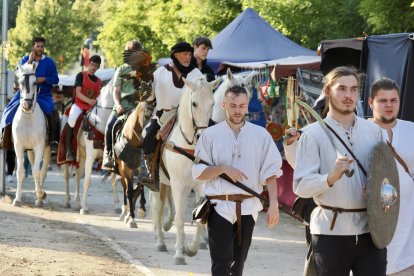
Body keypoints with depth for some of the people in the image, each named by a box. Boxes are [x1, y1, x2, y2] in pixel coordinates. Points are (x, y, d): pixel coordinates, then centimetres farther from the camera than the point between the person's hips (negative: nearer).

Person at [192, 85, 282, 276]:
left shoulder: (261, 135, 3)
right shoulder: (210, 135, 0)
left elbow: (270, 173, 1)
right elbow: (198, 173, -1)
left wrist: (273, 204, -10)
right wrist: (222, 168, -18)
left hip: (248, 208, 2)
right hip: (220, 207, -2)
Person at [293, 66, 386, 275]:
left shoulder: (373, 131, 11)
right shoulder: (313, 134, -2)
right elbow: (300, 186, -7)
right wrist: (331, 178, -24)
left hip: (370, 229, 3)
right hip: (331, 232, -3)